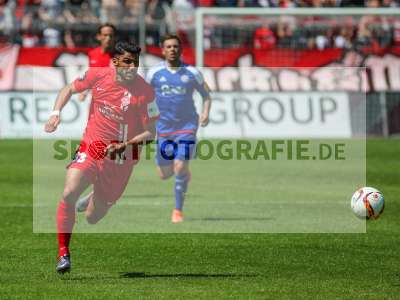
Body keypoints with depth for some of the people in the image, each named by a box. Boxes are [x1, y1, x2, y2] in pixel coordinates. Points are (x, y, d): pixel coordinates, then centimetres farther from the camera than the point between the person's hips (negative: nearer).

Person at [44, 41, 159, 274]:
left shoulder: (145, 92, -14)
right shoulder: (98, 75, -6)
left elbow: (150, 133, -9)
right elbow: (69, 89, 11)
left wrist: (125, 145, -24)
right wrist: (56, 113, -5)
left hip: (120, 159, -1)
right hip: (90, 149, 1)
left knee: (93, 218, 9)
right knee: (68, 194, -24)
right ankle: (64, 254, -13)